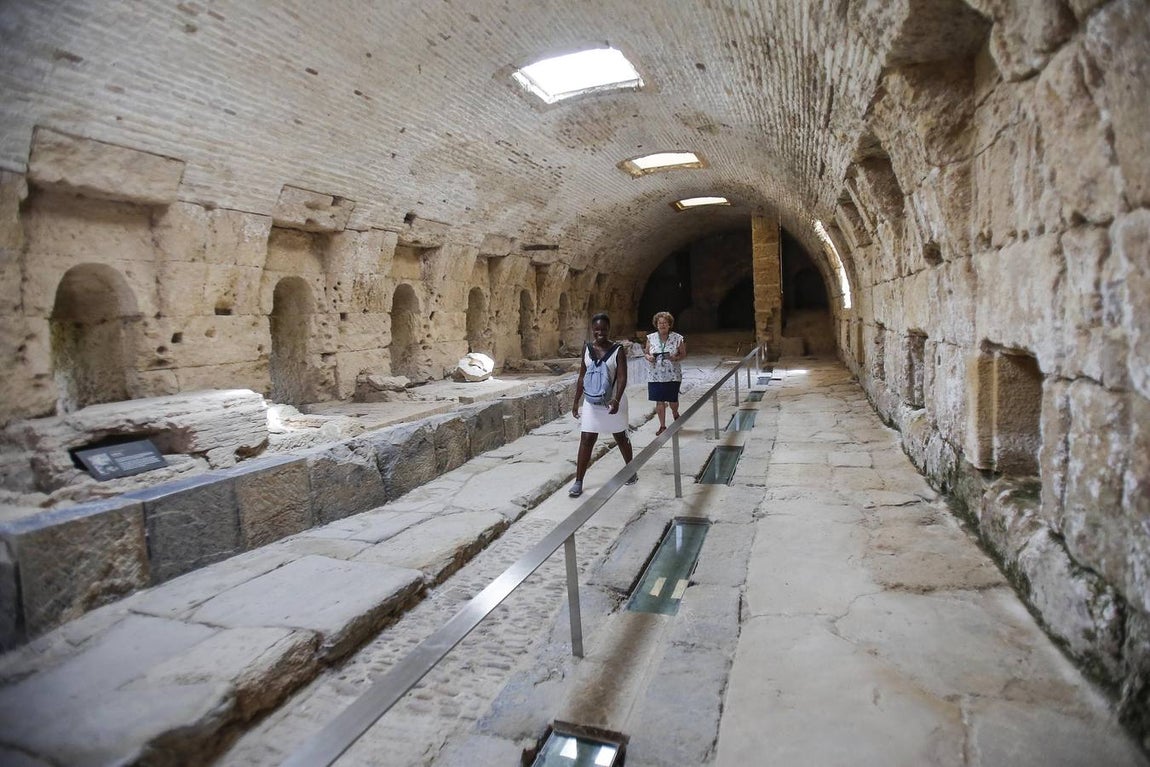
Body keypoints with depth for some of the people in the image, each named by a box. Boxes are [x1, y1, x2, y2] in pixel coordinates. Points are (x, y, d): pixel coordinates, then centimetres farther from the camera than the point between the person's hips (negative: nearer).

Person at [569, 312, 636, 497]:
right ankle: (578, 481, 4)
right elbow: (582, 376, 7)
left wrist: (616, 400, -32)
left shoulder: (618, 350, -10)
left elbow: (622, 378, -17)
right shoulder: (587, 348, 1)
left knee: (621, 437, 13)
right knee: (586, 440, -1)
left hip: (613, 401, -2)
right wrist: (576, 401, 5)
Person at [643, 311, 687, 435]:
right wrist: (648, 357, -12)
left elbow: (683, 354, 3)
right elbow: (646, 353, 11)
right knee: (659, 401, 3)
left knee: (673, 400, 6)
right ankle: (662, 426, 16)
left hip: (673, 376, -1)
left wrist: (676, 358, -18)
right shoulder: (651, 338, 3)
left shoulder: (677, 338, -3)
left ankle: (675, 414, 40)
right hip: (656, 375, 2)